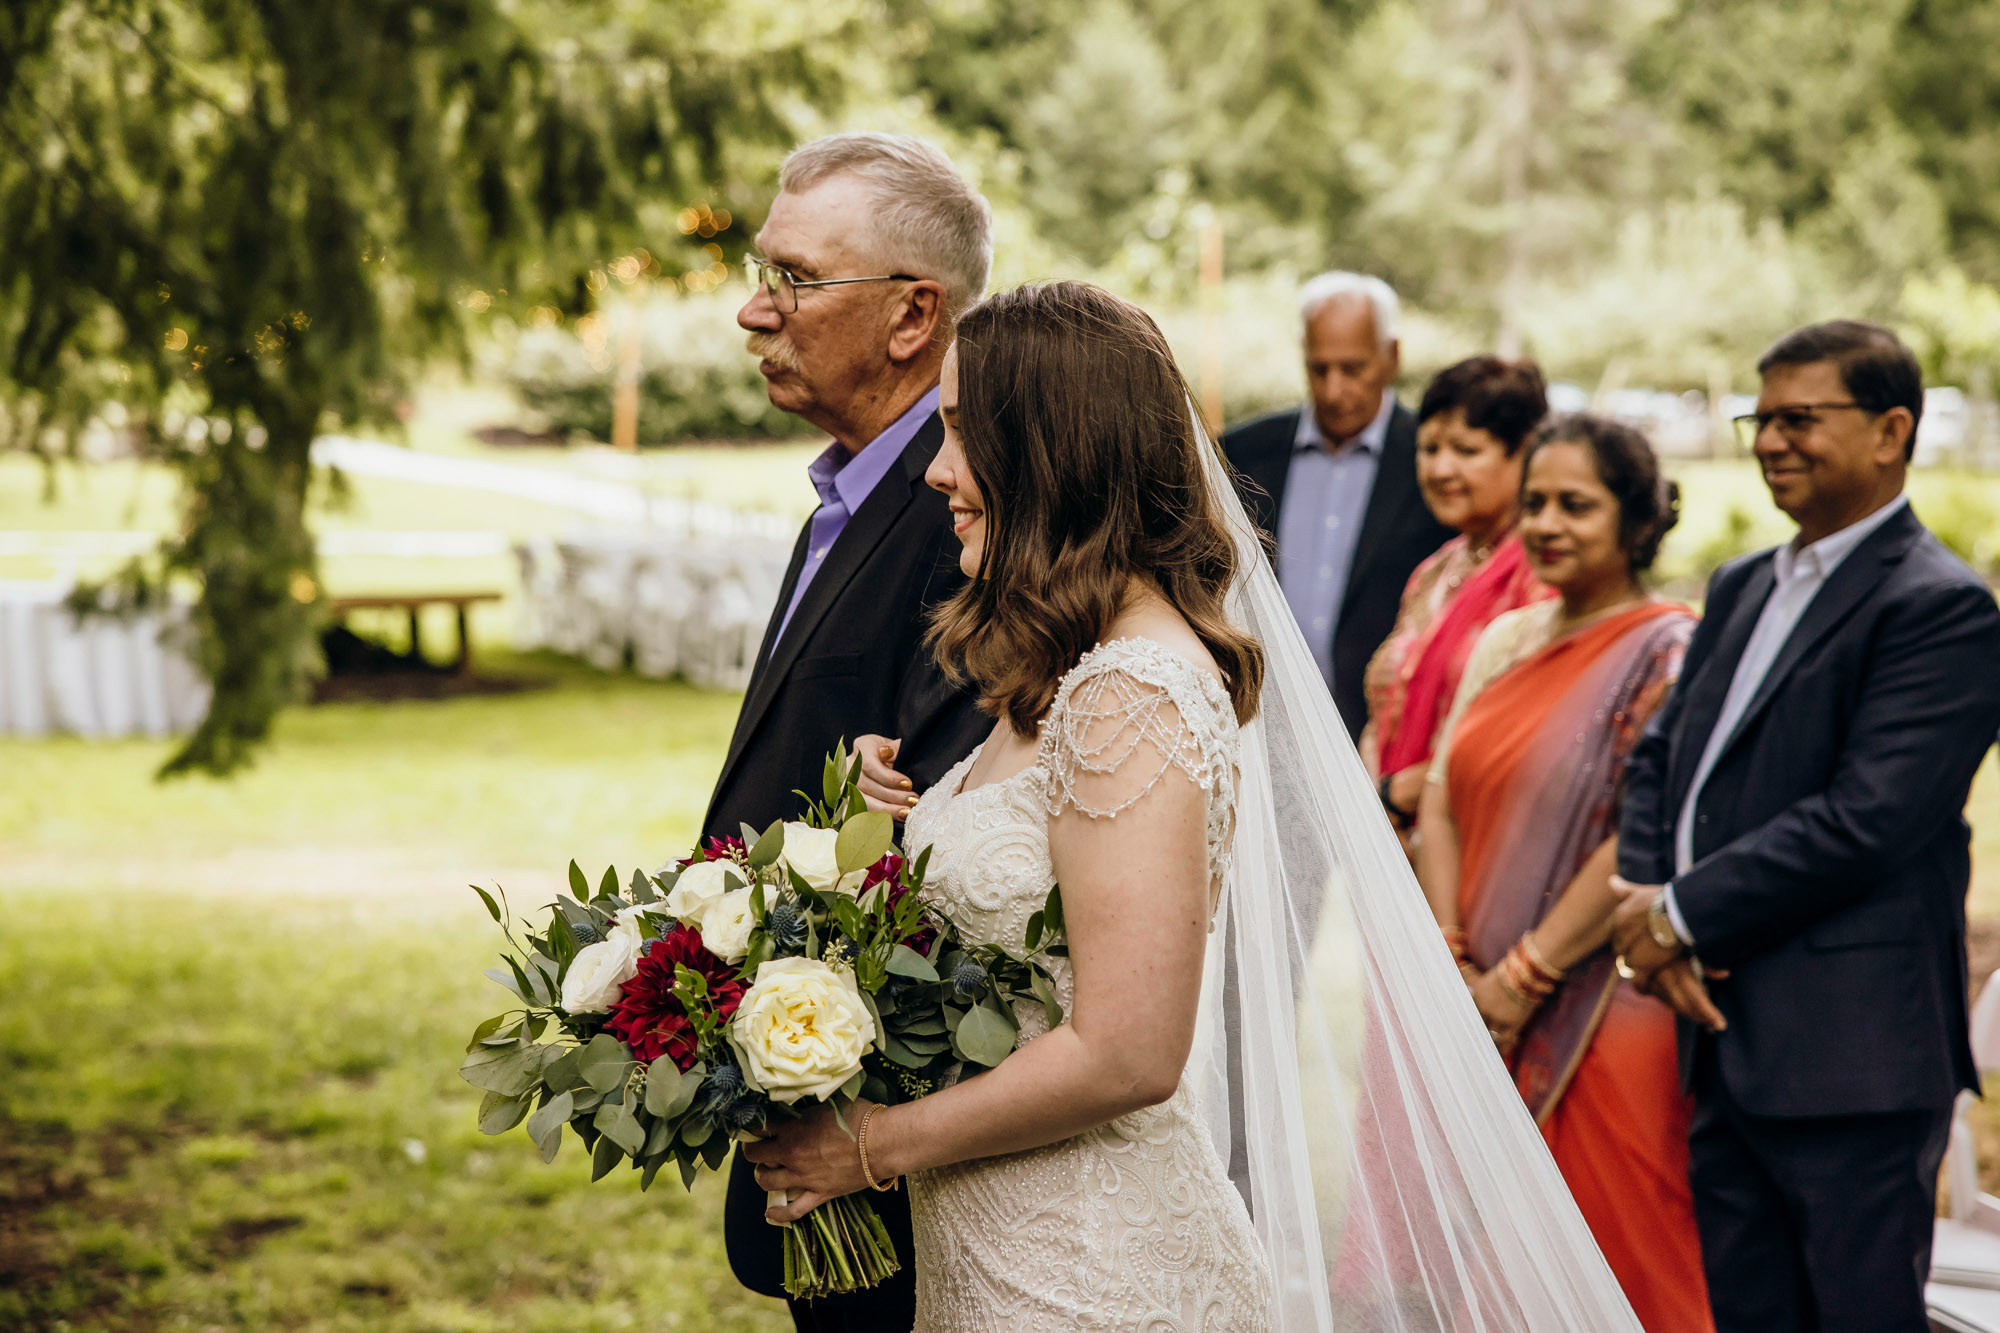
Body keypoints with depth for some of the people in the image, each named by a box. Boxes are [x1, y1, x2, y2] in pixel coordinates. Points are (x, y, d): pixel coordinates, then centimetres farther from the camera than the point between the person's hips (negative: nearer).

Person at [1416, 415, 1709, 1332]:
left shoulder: (1668, 655, -8)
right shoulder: (1506, 643, 13)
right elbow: (1441, 806, 10)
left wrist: (1526, 975, -15)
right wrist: (1454, 966, -2)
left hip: (1599, 1016, -6)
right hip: (1483, 1016, 7)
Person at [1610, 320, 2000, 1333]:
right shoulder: (1742, 587, 17)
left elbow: (1865, 818, -19)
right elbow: (1660, 757, 16)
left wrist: (1685, 914, -13)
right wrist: (1645, 903, -2)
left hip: (1851, 1059, -8)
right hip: (1725, 1041, 8)